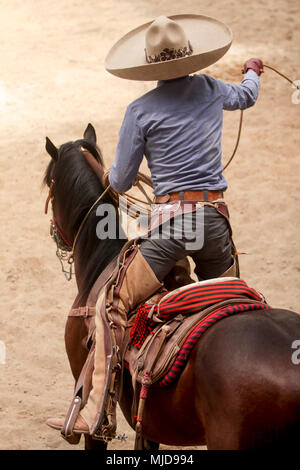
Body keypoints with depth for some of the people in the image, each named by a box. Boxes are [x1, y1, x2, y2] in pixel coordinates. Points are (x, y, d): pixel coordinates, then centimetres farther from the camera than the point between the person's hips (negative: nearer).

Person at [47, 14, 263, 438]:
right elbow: (246, 96, 36)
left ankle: (94, 411, -12)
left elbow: (120, 183, 5)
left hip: (171, 218, -5)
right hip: (216, 219, 5)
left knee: (113, 307, -2)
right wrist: (252, 72, 59)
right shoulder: (211, 90, 11)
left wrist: (110, 175, 30)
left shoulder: (141, 111, -1)